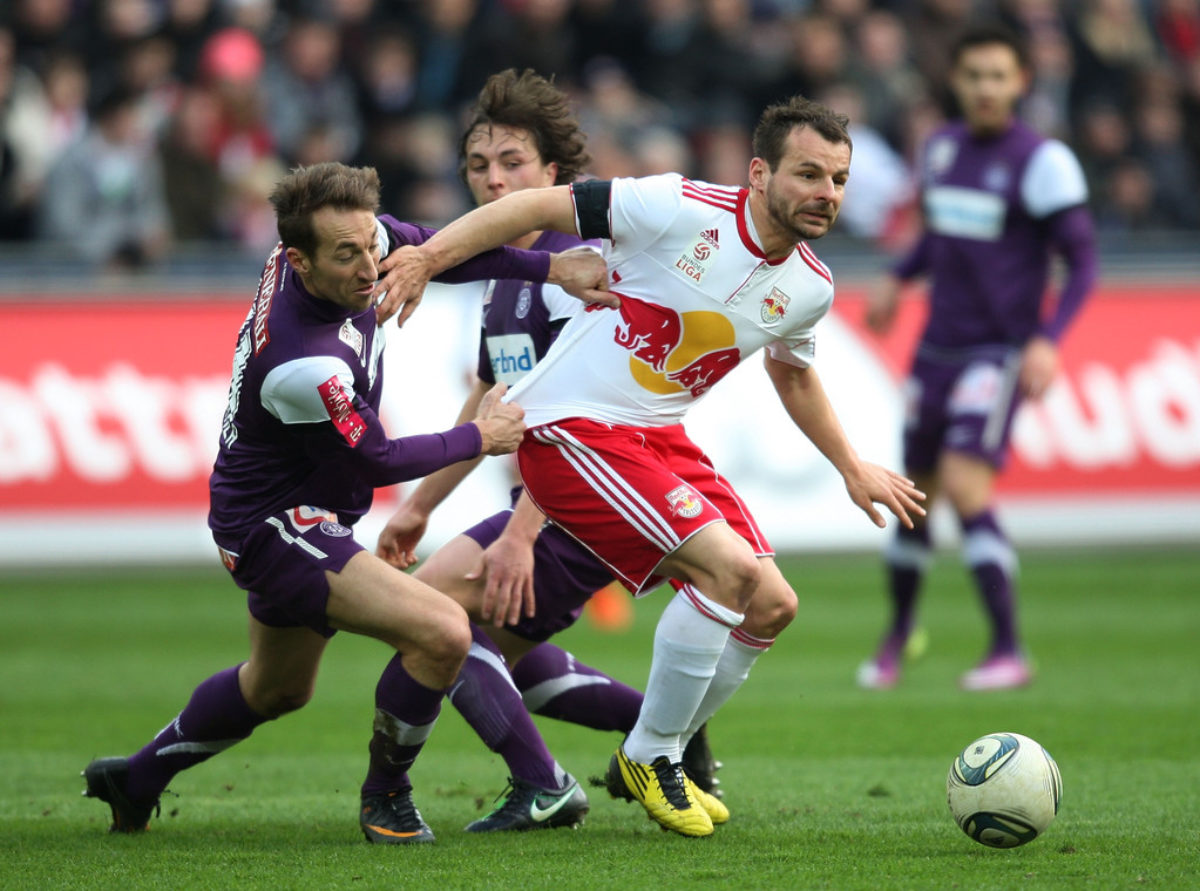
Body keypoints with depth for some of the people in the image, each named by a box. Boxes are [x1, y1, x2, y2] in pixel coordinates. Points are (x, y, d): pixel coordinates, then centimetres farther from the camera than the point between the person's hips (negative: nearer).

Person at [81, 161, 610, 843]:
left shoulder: (343, 237, -13)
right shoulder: (304, 364, -35)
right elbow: (375, 461, -19)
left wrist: (549, 267, -5)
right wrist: (479, 437, -8)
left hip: (268, 518, 10)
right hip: (278, 525, -10)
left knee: (277, 688, 31)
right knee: (443, 632, -23)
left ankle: (136, 779, 48)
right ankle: (386, 794, -1)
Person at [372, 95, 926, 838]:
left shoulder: (810, 289, 2)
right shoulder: (682, 211, -20)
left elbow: (792, 371, 25)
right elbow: (543, 206, -16)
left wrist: (852, 467, 28)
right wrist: (429, 255, -24)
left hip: (661, 438, 8)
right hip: (573, 426, -8)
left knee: (772, 607, 3)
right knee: (731, 570, -22)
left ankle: (659, 758, 23)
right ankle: (649, 757, -3)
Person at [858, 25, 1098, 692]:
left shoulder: (1042, 162, -10)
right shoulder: (943, 147, 9)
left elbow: (1083, 261, -10)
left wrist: (1048, 340, -22)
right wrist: (900, 279, 14)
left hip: (999, 353, -6)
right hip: (938, 351, 6)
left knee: (964, 482, -22)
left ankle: (1010, 652, -21)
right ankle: (896, 642, 31)